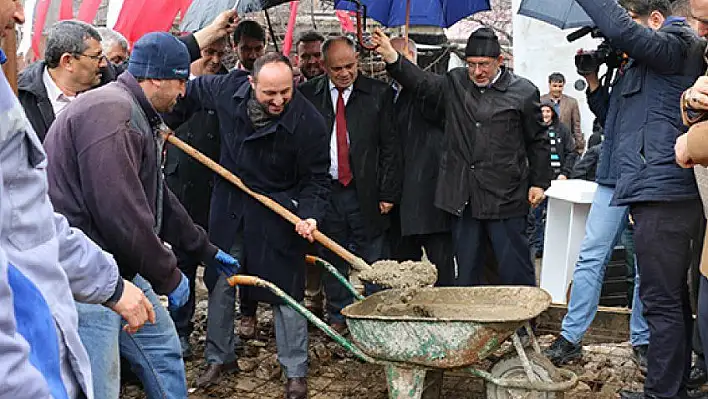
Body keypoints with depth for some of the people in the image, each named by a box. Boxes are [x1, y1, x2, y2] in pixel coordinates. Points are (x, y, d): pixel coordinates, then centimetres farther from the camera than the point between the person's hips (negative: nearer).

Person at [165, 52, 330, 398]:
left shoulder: (308, 123, -24)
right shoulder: (229, 89, -14)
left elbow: (316, 180, -14)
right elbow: (191, 92, 9)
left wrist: (309, 214, -29)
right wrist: (165, 123, 12)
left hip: (279, 214, -4)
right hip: (229, 207, 4)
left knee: (286, 292, 0)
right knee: (219, 284, 14)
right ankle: (220, 357, 34)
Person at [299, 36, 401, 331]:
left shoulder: (379, 94, 1)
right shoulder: (307, 95, 4)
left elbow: (390, 147, 1)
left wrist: (388, 193, -4)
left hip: (365, 193, -1)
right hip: (325, 192, 2)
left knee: (371, 260, 3)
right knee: (332, 260, 11)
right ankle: (338, 317, 25)